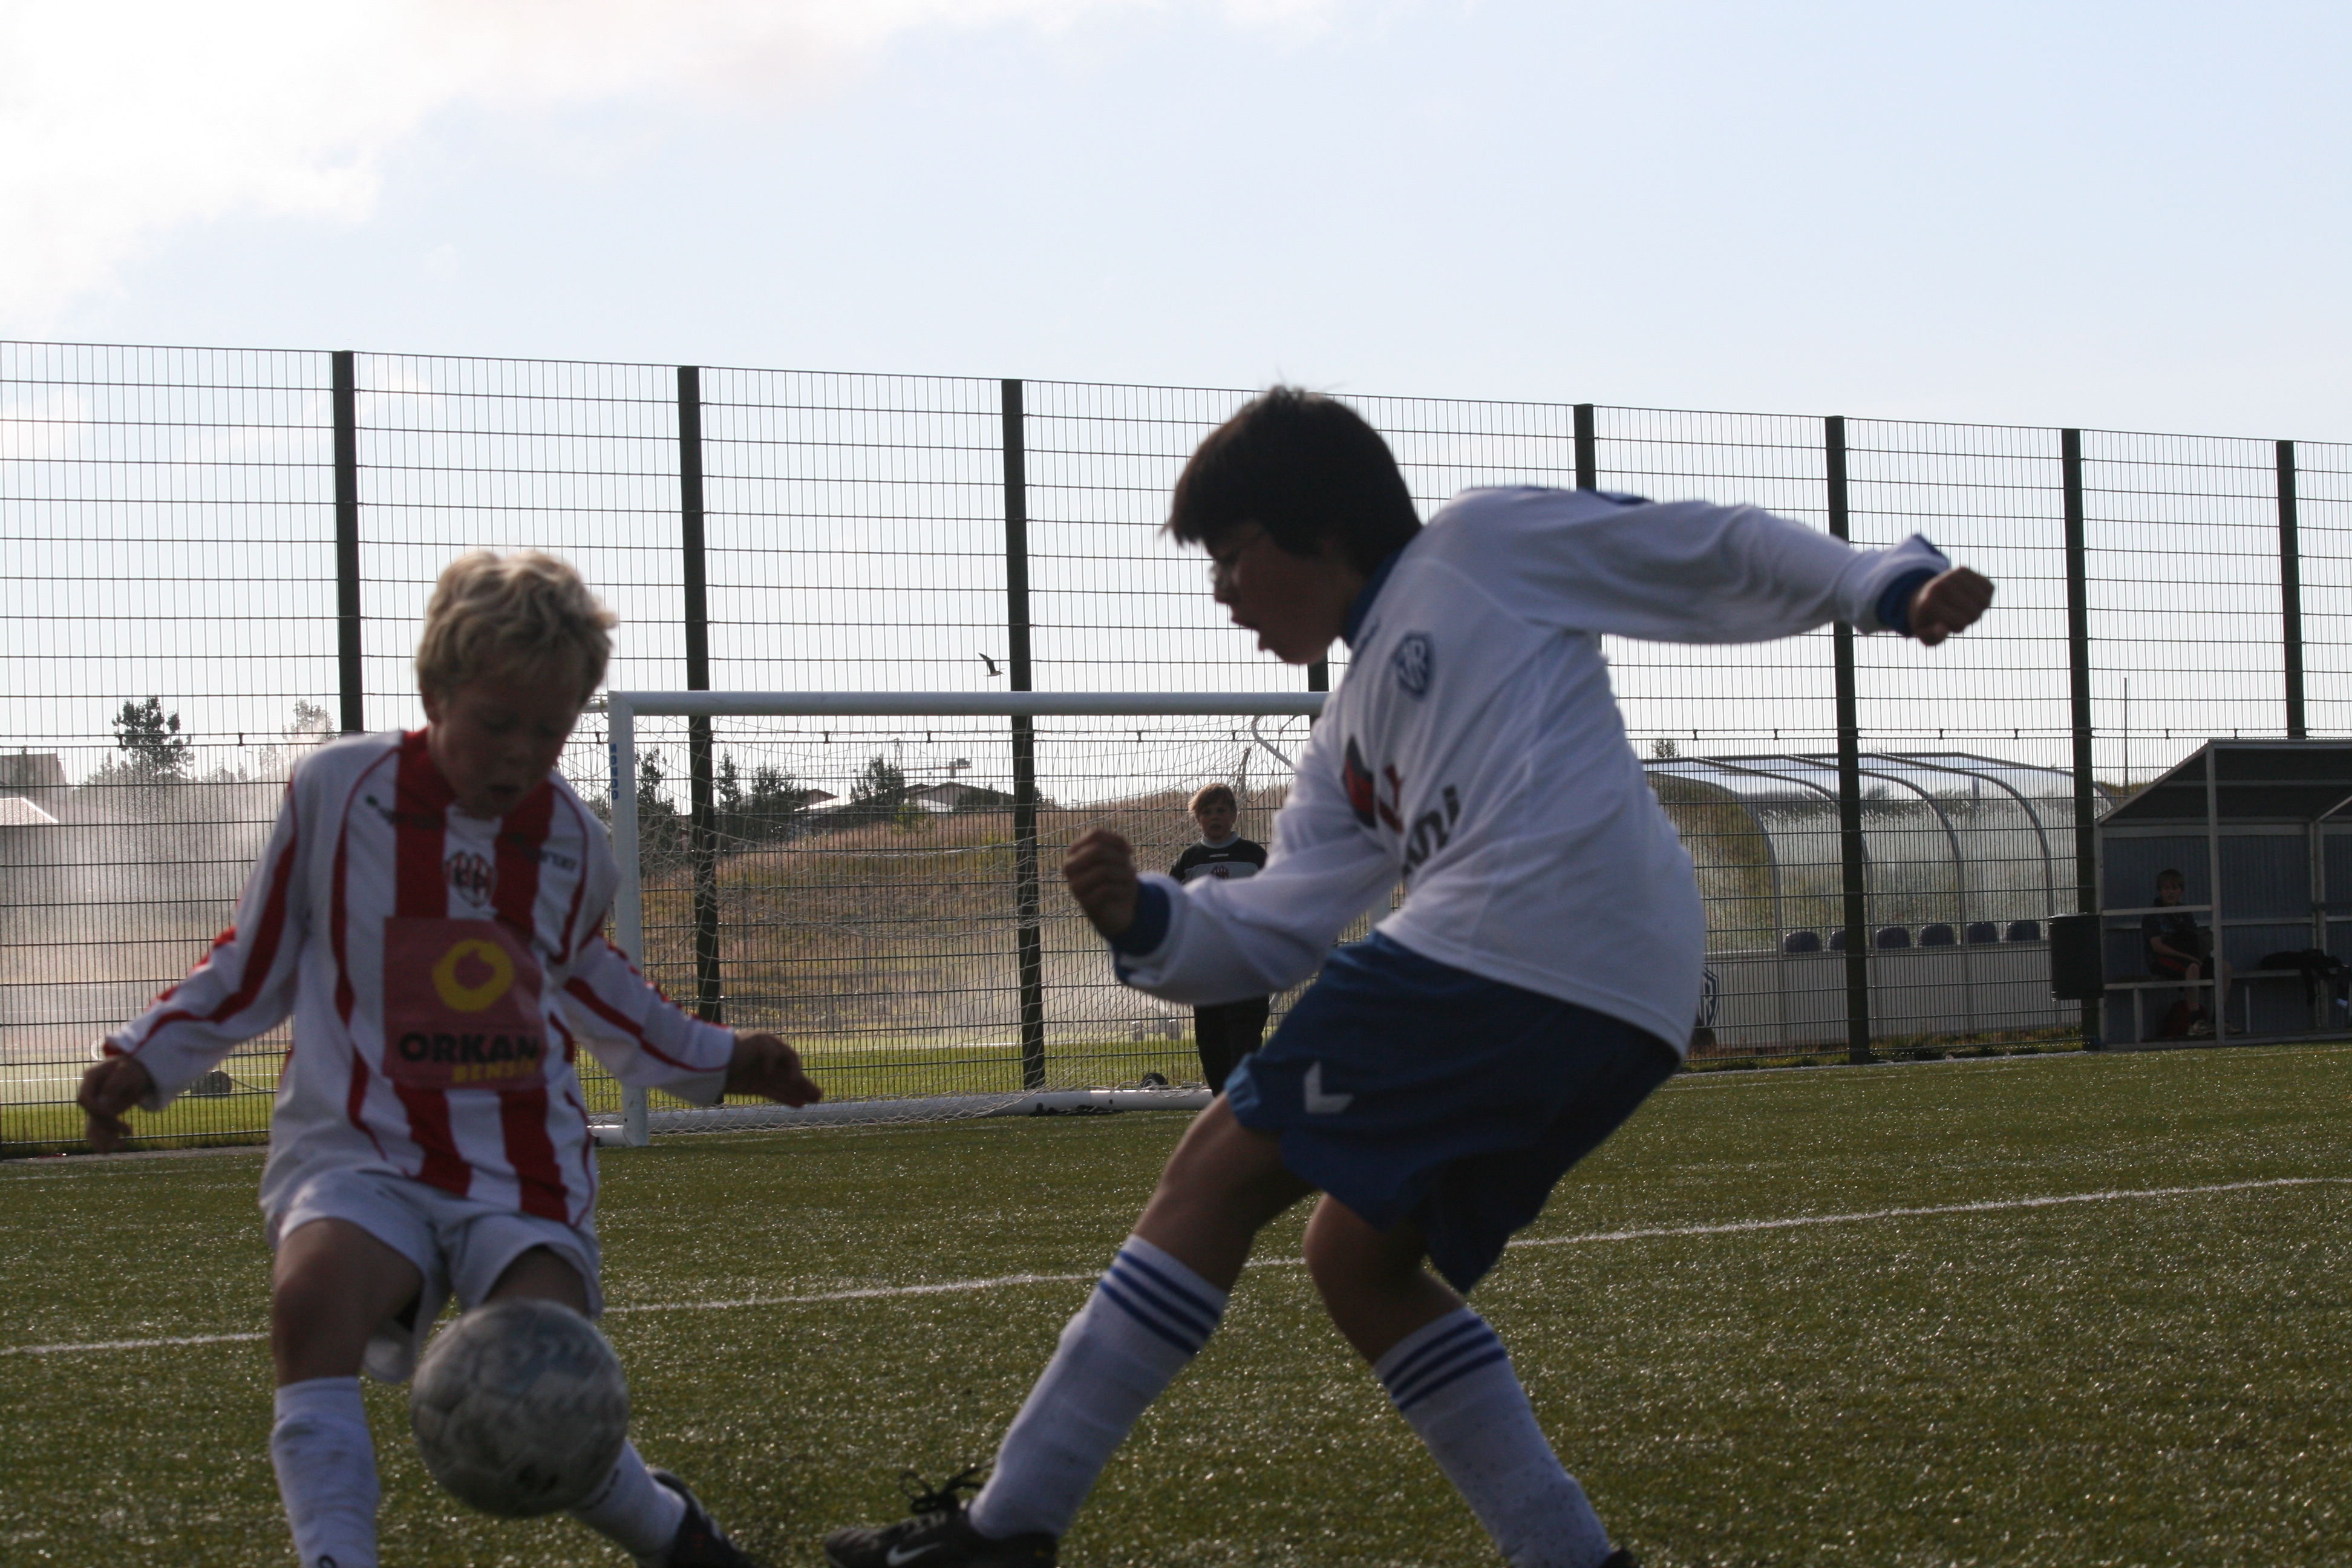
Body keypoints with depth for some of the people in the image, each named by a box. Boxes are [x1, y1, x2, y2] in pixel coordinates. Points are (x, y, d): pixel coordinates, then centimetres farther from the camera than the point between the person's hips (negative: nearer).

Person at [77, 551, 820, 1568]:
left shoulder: (571, 841, 7)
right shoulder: (337, 788, -2)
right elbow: (257, 959, 12)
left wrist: (714, 1062, 32)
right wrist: (147, 1058, 3)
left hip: (523, 1169, 2)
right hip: (361, 1153, -2)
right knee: (311, 1293, -37)